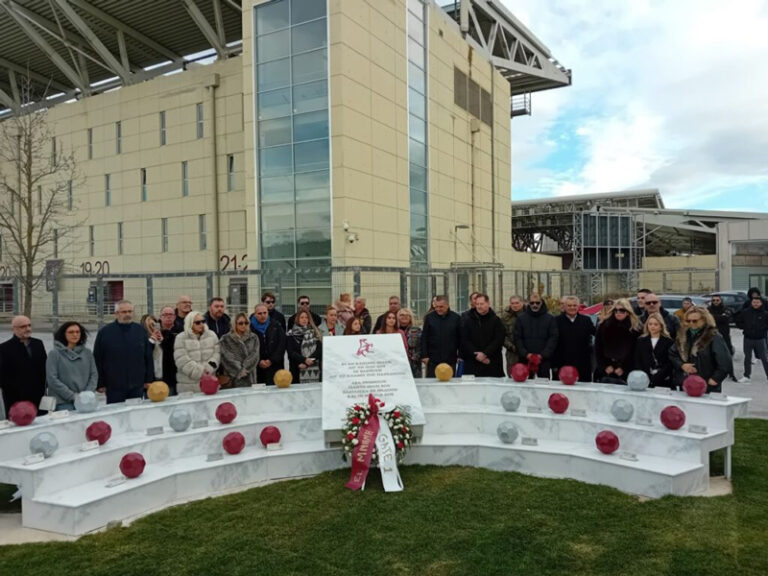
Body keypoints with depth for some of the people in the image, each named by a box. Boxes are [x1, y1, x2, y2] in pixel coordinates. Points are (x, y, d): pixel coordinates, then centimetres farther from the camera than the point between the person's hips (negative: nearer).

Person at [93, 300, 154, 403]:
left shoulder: (141, 331, 6)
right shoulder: (104, 332, -1)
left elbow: (148, 357, 10)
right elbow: (97, 360, 0)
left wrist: (149, 379, 7)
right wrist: (100, 384, -2)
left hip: (137, 386, 2)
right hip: (114, 387, -2)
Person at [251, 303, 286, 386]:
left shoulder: (276, 327, 9)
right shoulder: (250, 328, 4)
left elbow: (281, 345, 3)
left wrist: (271, 360, -6)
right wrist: (259, 361, -11)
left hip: (275, 366, 0)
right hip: (257, 369, 0)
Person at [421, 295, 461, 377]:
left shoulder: (456, 318, 1)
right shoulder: (429, 317, 2)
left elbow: (460, 338, 6)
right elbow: (424, 338, 3)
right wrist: (424, 355, -3)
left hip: (450, 360, 0)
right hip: (433, 360, 0)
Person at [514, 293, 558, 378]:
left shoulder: (550, 319, 5)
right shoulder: (521, 318, 7)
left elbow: (553, 339, -1)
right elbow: (517, 338, 2)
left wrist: (543, 355, -12)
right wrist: (525, 354, -10)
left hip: (544, 360, -1)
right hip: (525, 359, 1)